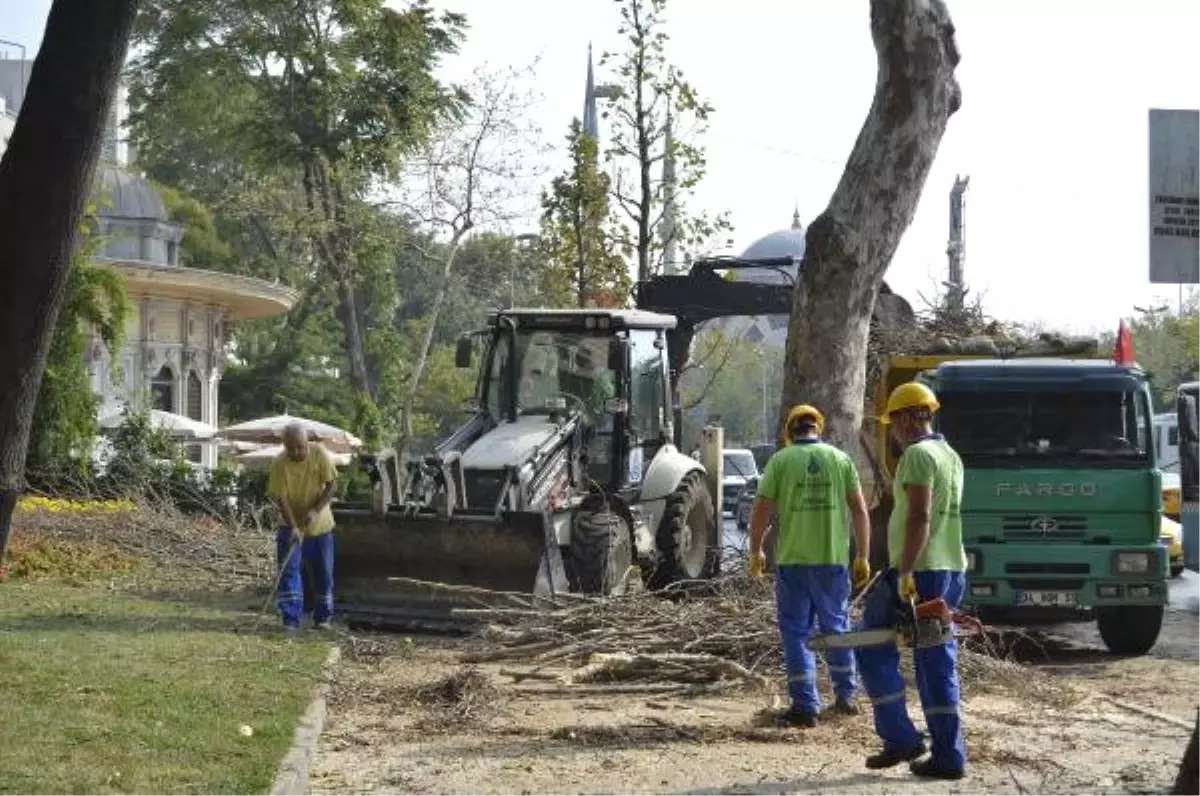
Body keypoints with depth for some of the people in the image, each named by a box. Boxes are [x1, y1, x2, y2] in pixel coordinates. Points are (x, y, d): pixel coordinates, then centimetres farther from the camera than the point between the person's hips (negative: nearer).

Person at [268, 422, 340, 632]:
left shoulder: (320, 454, -15)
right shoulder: (280, 464, -19)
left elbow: (331, 484, -12)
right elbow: (281, 498, -18)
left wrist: (315, 510, -24)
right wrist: (293, 527, -28)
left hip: (320, 525, 2)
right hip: (291, 526, -2)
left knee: (324, 574, 7)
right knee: (289, 571, -9)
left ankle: (322, 618, 20)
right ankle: (291, 620, -6)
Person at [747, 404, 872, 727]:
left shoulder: (781, 461, -2)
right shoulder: (840, 459, 4)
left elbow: (761, 510, -3)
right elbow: (860, 510, 2)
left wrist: (755, 552, 9)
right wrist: (863, 557, 8)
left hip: (793, 560, -2)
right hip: (834, 558, 2)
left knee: (797, 632, 4)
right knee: (837, 627, 18)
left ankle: (806, 706, 0)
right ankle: (845, 697, 27)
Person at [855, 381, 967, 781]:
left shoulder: (918, 454, -12)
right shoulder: (951, 456, 16)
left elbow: (919, 518, -22)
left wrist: (905, 572, -24)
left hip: (919, 572, -9)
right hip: (953, 571, 9)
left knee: (874, 648, 4)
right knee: (938, 663, 9)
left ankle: (901, 738, -1)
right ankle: (949, 756, 6)